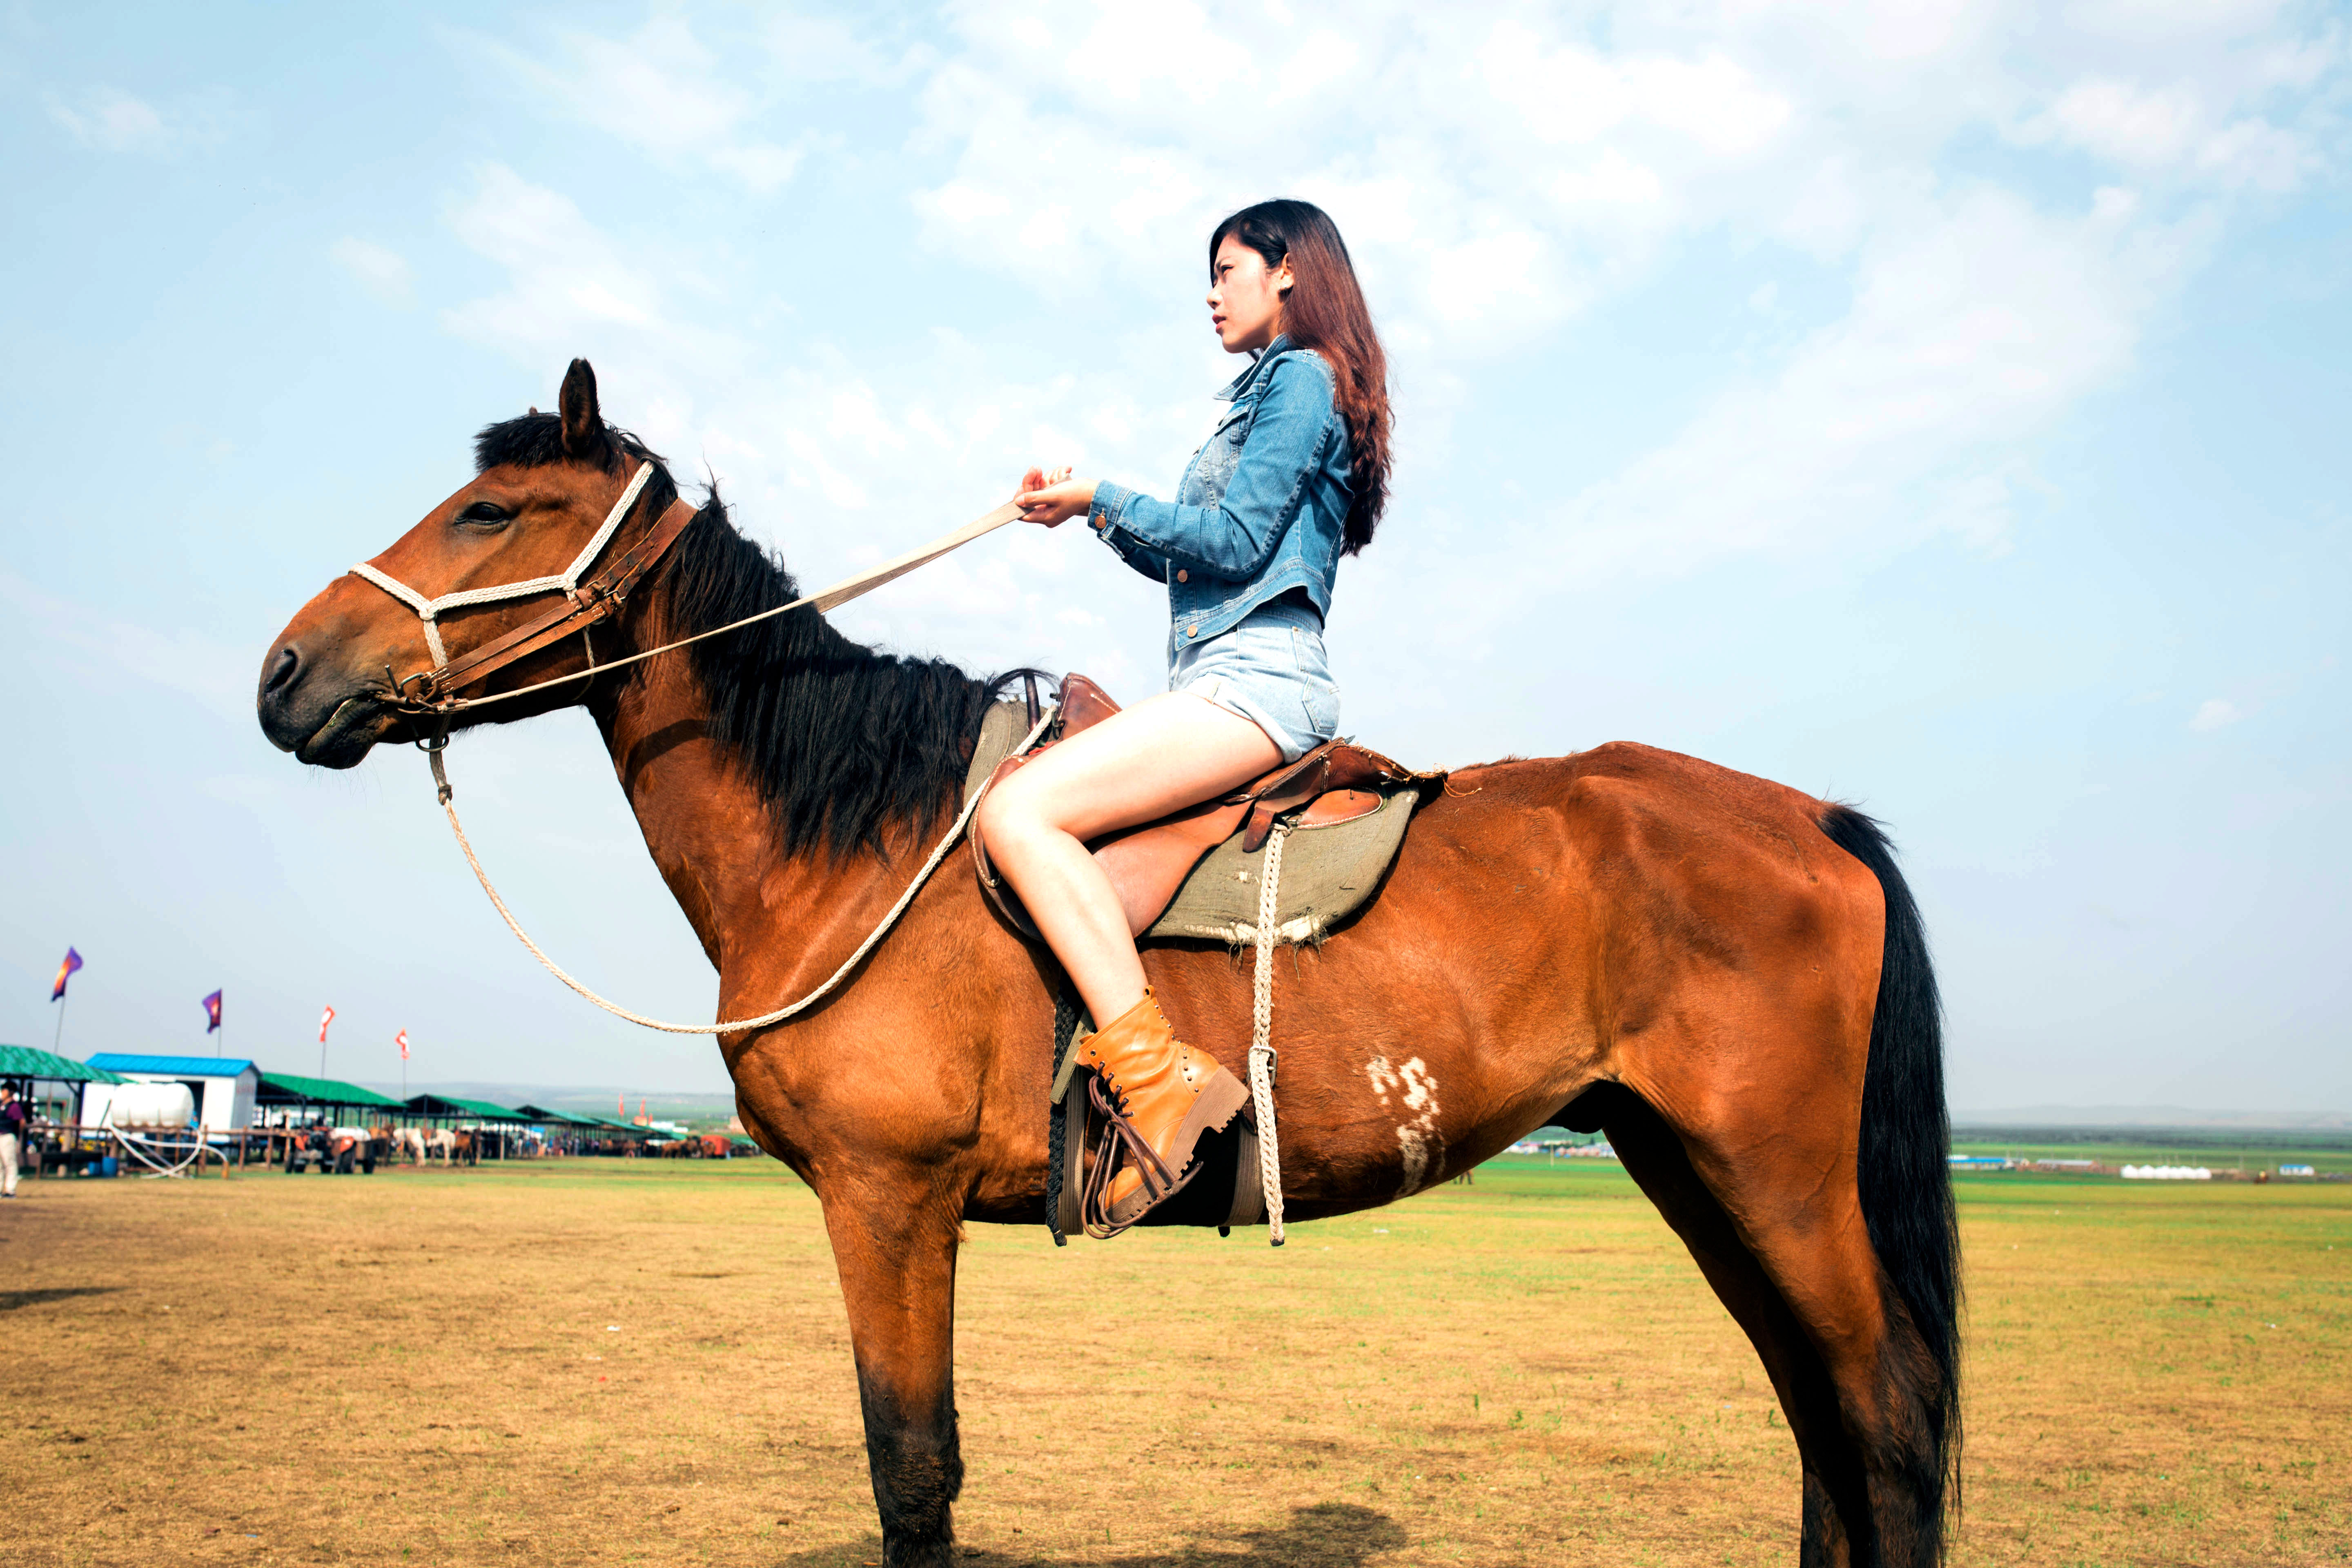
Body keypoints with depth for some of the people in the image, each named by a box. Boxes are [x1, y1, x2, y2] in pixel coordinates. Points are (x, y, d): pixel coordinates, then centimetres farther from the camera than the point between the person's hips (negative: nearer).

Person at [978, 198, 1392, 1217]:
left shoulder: (1300, 376, -2)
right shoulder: (1269, 390, 28)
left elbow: (1235, 544, -12)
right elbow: (1194, 563, 27)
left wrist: (1104, 501, -6)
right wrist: (1094, 517, 16)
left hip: (1255, 682, -11)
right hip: (1228, 684, 11)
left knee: (1021, 813, -26)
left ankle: (1160, 1079, -31)